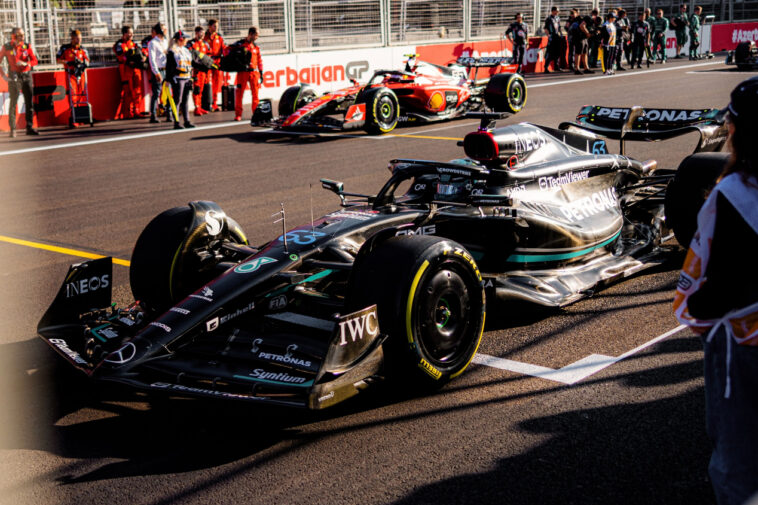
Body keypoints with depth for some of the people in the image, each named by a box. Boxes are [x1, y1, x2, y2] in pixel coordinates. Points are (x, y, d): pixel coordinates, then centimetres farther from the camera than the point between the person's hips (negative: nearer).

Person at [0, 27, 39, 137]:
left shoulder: (27, 46, 4)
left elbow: (35, 61, -1)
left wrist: (25, 63, -20)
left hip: (27, 76, 3)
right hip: (14, 77, -3)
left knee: (29, 102, 4)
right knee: (13, 103, -5)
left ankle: (30, 127, 11)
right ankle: (12, 129, -3)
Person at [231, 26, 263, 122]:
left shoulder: (256, 47, 14)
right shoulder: (239, 44, 2)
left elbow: (259, 61, 16)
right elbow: (228, 51, 5)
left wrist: (261, 73, 12)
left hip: (254, 72, 3)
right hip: (243, 72, -3)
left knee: (255, 94, 2)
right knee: (239, 93, -5)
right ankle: (238, 114, -2)